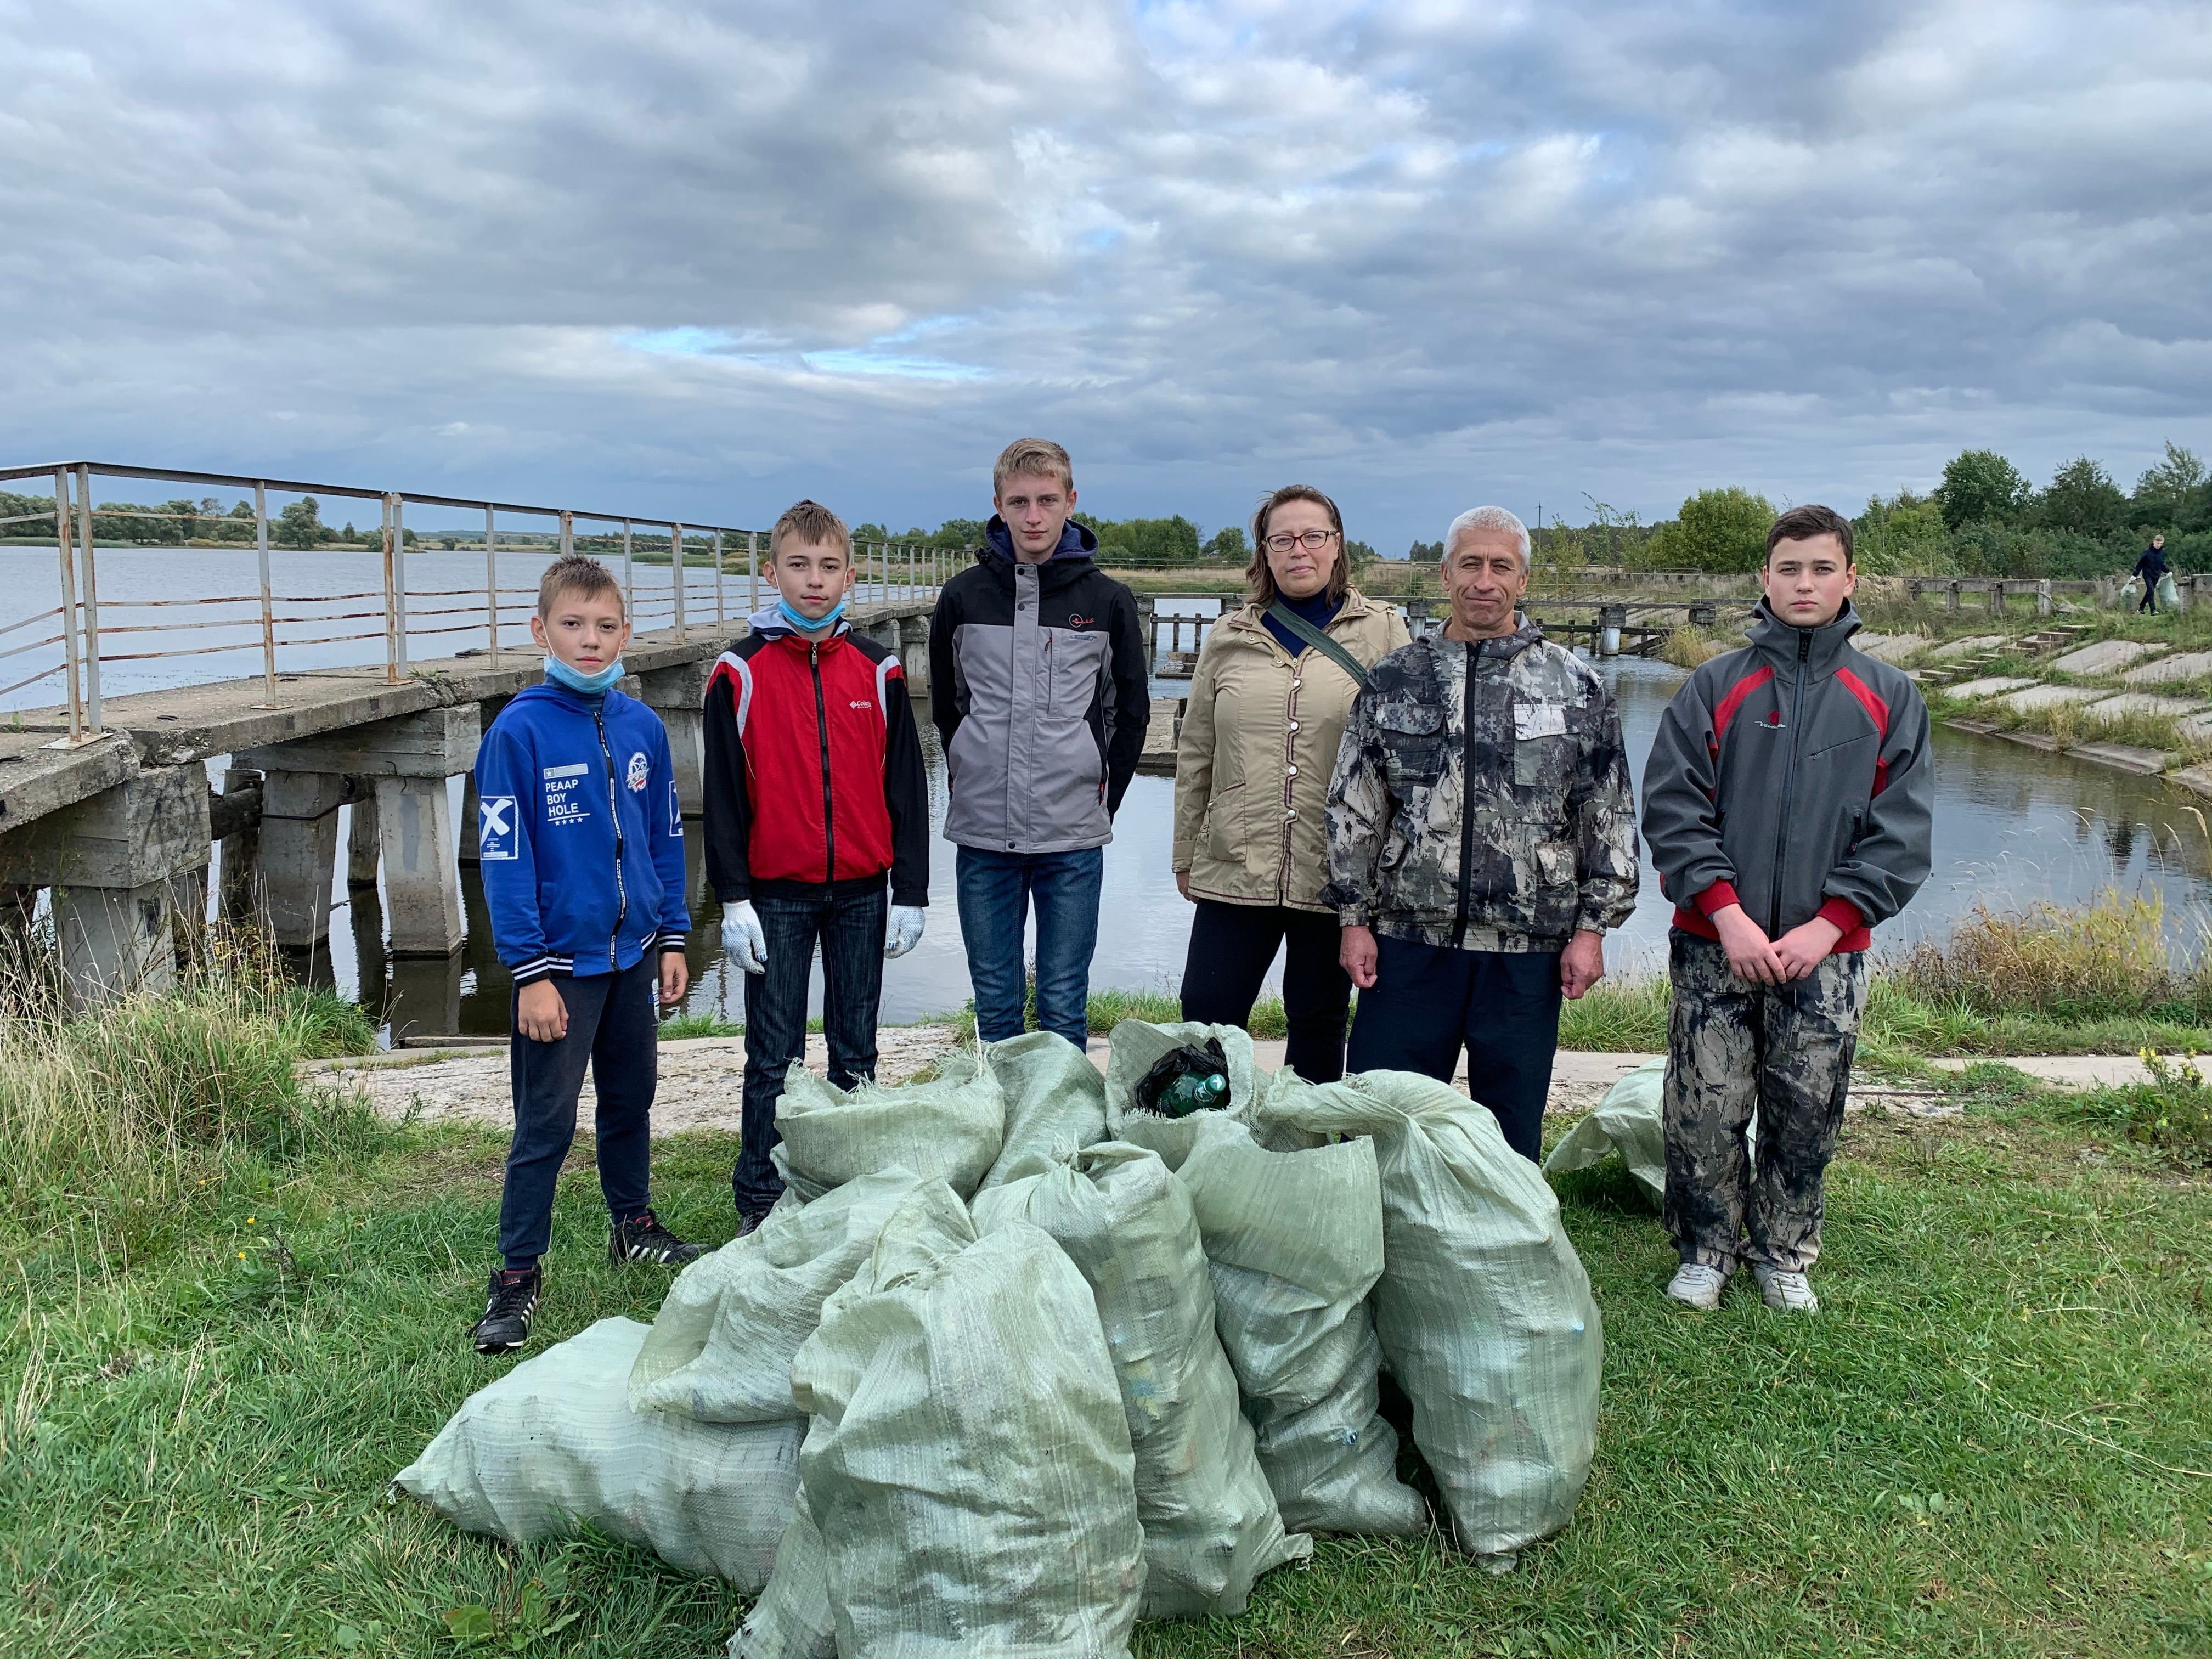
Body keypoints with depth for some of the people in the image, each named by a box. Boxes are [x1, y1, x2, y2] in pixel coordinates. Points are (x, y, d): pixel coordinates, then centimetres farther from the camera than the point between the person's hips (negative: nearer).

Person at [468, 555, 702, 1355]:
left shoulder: (643, 726, 2)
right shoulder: (519, 732, -12)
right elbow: (505, 858, -13)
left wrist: (671, 937, 8)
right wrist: (531, 971, -15)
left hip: (633, 953, 5)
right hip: (562, 962, -5)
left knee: (631, 1099, 19)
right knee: (546, 1123, 1)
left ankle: (634, 1224, 38)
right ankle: (517, 1275, 14)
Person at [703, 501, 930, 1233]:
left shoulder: (877, 670, 4)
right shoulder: (741, 672, -2)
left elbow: (906, 786, 5)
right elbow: (723, 794, -2)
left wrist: (910, 892, 2)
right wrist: (733, 899, -7)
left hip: (862, 891, 2)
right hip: (777, 893, -2)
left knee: (855, 1051, 11)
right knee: (773, 1057, 4)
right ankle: (759, 1202, 16)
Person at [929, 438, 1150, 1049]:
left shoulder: (1107, 600, 2)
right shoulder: (964, 596, 3)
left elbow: (1132, 712, 9)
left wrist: (1103, 798, 4)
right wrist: (971, 782, 10)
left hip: (1073, 837, -1)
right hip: (981, 836, 1)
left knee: (1064, 1009, 5)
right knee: (994, 1005, 11)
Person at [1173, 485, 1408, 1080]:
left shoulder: (1384, 634, 2)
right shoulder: (1229, 637, 8)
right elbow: (1196, 755, 12)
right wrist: (1186, 856, 12)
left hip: (1336, 871, -1)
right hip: (1234, 870, 2)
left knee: (1319, 1023, 12)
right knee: (1206, 1015, 2)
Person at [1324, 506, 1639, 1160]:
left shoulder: (1577, 686, 3)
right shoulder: (1395, 680, 5)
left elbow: (1610, 817, 4)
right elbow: (1353, 810, 6)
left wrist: (1592, 927, -1)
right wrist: (1355, 919, 1)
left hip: (1528, 948, 0)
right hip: (1409, 941, 1)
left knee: (1511, 1129, 11)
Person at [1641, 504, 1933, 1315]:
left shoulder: (1889, 698, 6)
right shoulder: (1714, 686, 2)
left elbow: (1900, 832, 2)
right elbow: (1671, 808, -4)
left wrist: (1827, 925, -9)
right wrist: (1727, 913, -13)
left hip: (1828, 952, 1)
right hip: (1715, 945, -1)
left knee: (1806, 1118, 9)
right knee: (1704, 1113, 2)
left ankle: (1784, 1254, 29)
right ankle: (1708, 1248, 22)